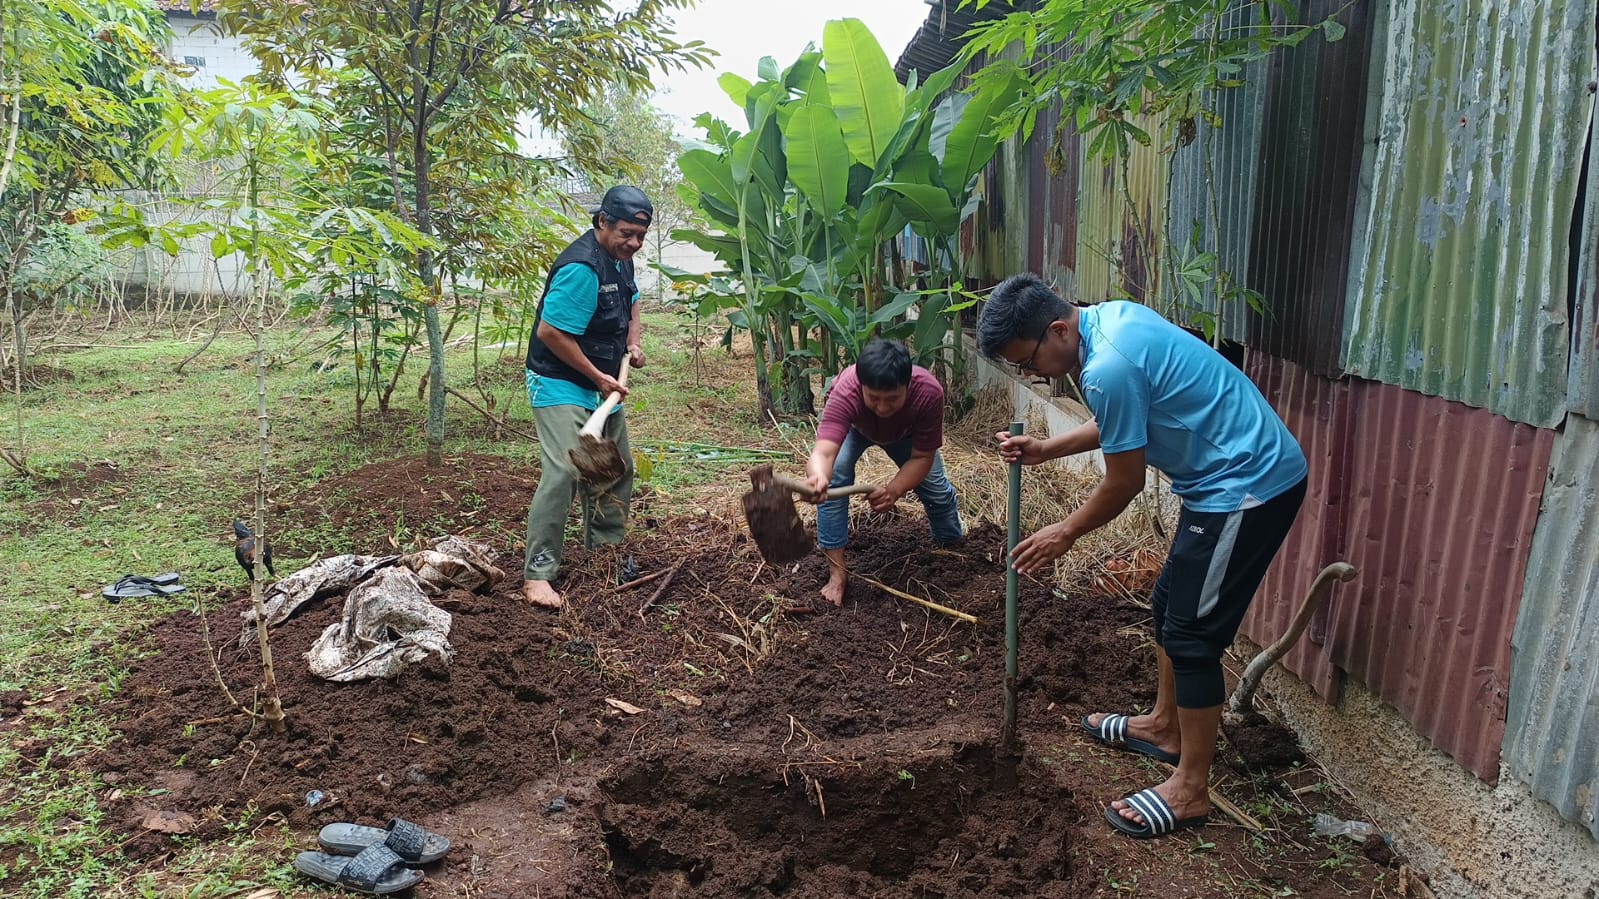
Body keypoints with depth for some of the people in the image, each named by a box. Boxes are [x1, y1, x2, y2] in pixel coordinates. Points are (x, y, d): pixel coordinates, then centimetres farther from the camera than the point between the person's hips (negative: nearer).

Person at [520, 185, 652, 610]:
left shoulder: (620, 257, 4)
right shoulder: (582, 267, -25)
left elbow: (631, 297, 25)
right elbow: (550, 332, -26)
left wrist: (634, 342, 7)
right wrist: (599, 377, -19)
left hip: (602, 387, 10)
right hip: (560, 386, -10)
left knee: (616, 470, 15)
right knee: (563, 471, -20)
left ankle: (604, 552, 31)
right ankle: (537, 574, -15)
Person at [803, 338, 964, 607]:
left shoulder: (929, 392, -42)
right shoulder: (845, 393, -47)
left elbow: (922, 457, -31)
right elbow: (823, 452, -61)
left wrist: (895, 489, -49)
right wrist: (818, 477, -84)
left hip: (904, 432, 2)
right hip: (853, 425, -1)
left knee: (936, 488, 3)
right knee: (833, 478, -25)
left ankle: (953, 543, 38)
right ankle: (837, 570, -13)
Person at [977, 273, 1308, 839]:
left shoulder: (1108, 367, -26)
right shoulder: (1110, 317, 5)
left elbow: (1125, 481, -15)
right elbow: (1121, 424, 19)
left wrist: (1064, 533, -1)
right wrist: (1044, 450, 13)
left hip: (1248, 488, -10)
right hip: (1241, 476, 10)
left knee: (1192, 633, -3)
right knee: (1170, 603, 20)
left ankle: (1189, 790, 10)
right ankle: (1164, 726, 37)